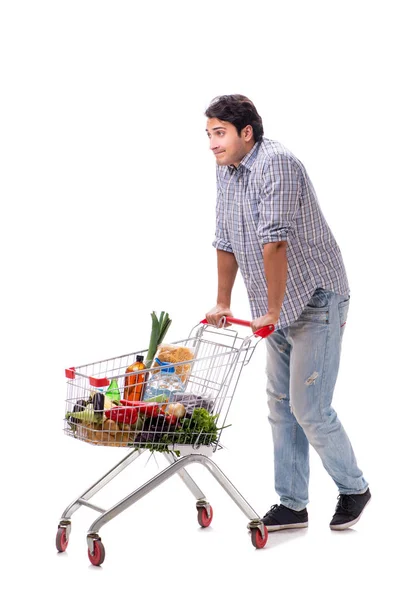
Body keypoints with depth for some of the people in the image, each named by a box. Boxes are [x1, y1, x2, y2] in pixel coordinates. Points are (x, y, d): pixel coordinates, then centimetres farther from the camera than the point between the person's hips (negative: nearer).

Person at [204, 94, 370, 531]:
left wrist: (272, 311, -25)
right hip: (279, 309, 9)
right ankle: (292, 504, 19)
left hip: (315, 301, -9)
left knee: (309, 407, -7)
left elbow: (275, 242, -26)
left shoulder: (275, 164, -21)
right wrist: (222, 303, 19)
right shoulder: (225, 172, 7)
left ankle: (354, 489, 15)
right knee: (281, 405, 10)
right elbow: (226, 242, 16)